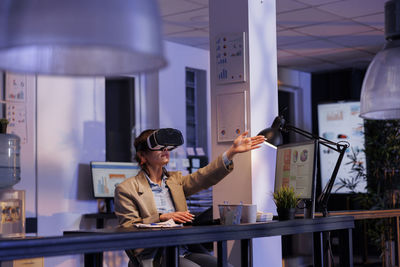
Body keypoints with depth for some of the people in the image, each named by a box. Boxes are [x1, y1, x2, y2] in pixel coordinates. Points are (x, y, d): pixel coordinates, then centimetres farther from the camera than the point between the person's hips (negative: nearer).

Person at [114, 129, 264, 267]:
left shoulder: (175, 180, 19)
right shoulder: (127, 189, 3)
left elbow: (203, 177, 3)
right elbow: (128, 228, -4)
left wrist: (232, 151, -8)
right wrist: (162, 217, -16)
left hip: (184, 250, 6)